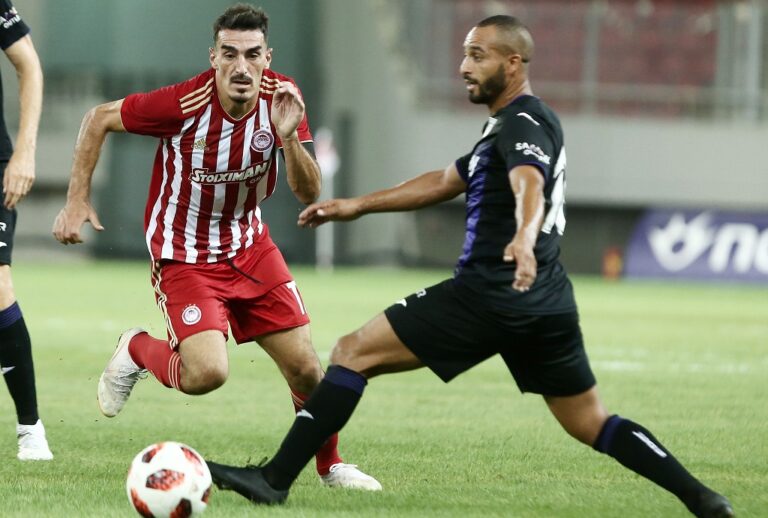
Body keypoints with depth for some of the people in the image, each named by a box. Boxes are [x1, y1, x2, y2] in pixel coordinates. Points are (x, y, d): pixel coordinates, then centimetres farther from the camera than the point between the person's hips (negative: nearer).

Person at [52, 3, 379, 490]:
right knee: (206, 373, -24)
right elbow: (99, 119, -10)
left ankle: (330, 465, 25)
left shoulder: (283, 98, -12)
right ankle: (138, 350, 9)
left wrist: (289, 137, -30)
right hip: (184, 257, -4)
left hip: (250, 245, 4)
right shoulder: (184, 103, -25)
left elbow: (309, 193, -11)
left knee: (306, 369, -1)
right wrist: (78, 200, -11)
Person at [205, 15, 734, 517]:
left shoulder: (523, 123, -8)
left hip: (489, 294, -10)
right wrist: (357, 206, 33)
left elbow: (529, 185, -31)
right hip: (547, 304, 10)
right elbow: (445, 182, 33)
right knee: (592, 424, 15)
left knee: (353, 353, -5)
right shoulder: (512, 125, 23)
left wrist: (523, 238, -52)